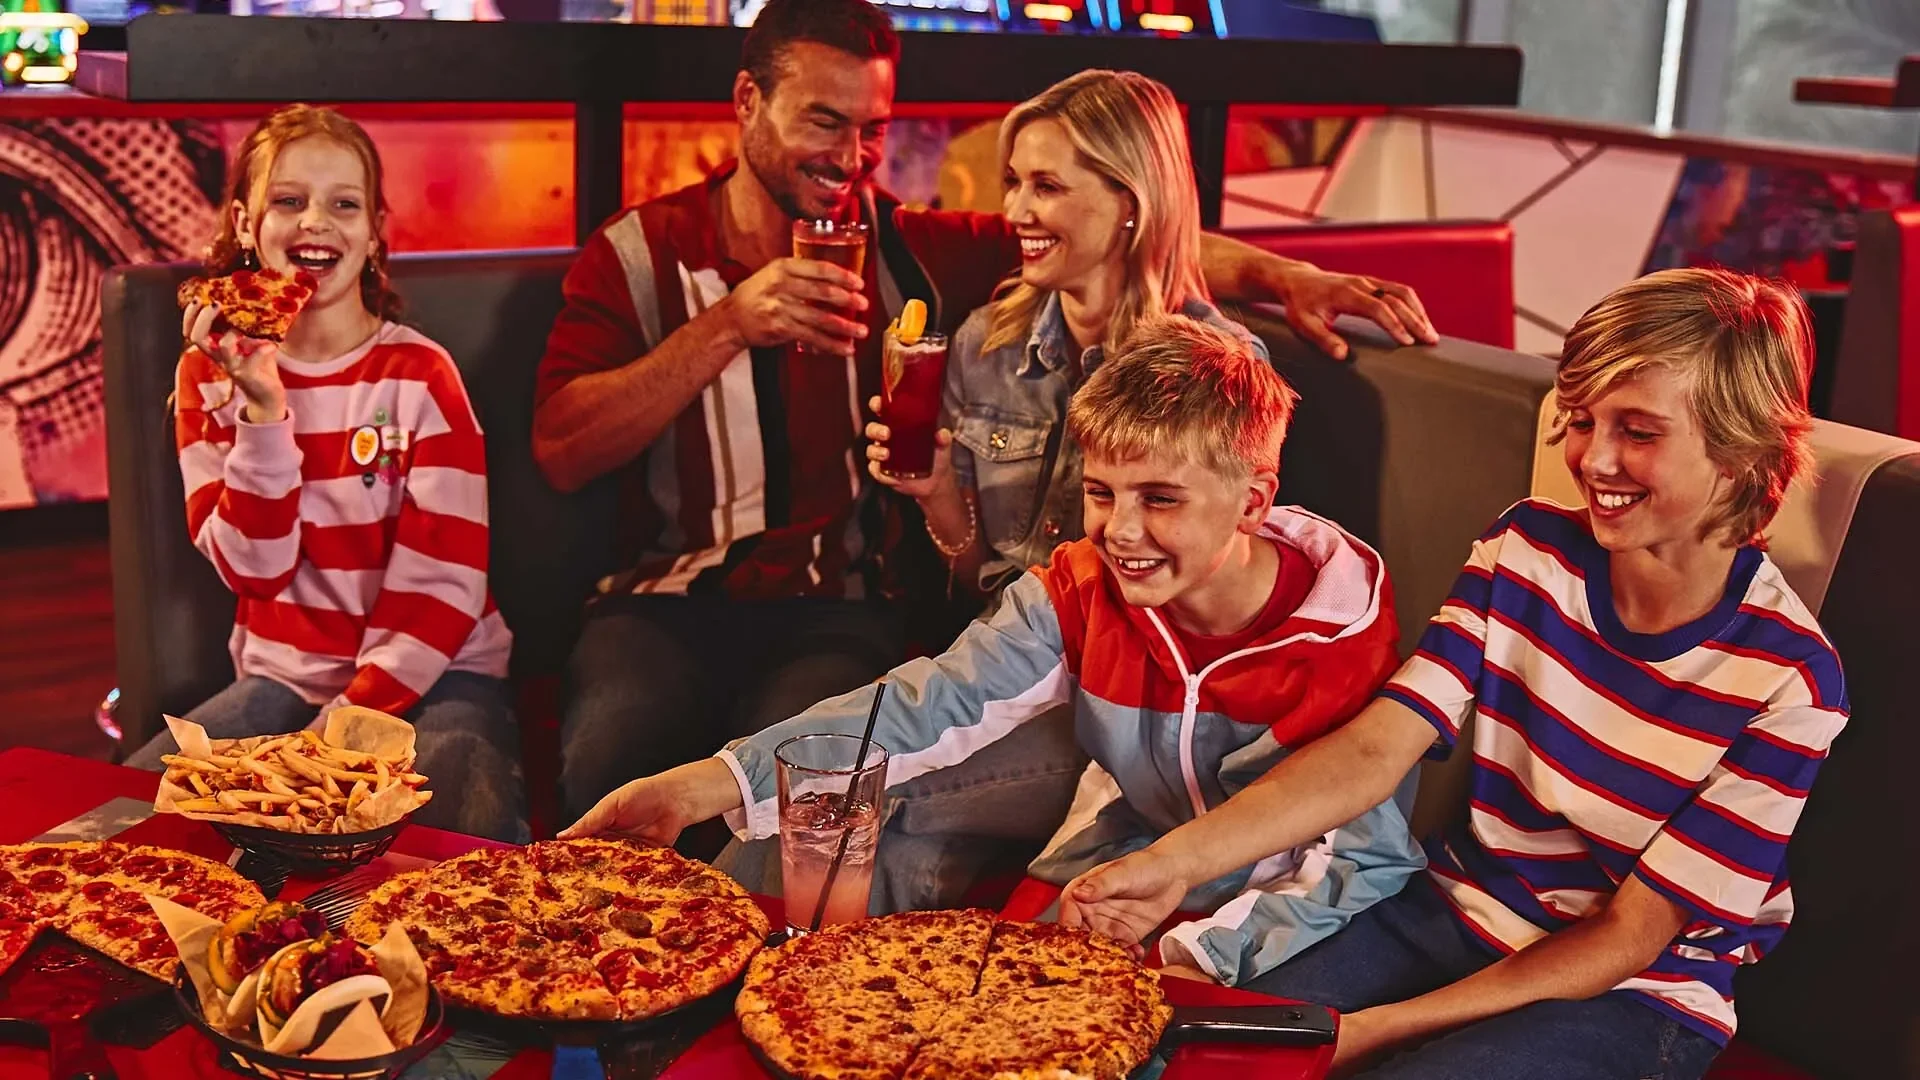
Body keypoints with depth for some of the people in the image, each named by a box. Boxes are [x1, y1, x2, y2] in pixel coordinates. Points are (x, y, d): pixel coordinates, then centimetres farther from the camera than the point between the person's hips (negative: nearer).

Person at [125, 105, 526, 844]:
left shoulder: (420, 374, -6)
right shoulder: (211, 372, 3)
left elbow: (445, 584, -9)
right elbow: (253, 568, -7)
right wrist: (263, 408, -19)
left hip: (428, 674, -3)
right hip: (284, 675, 3)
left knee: (468, 830, -31)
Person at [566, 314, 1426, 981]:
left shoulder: (1347, 633, -20)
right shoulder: (1080, 591, -9)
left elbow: (1359, 860, -21)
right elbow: (927, 705, -18)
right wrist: (702, 788, -31)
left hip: (1282, 898, -3)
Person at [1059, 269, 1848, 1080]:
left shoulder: (1790, 680, -17)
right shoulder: (1528, 550, -5)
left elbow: (1630, 936, -15)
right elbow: (1372, 749, -13)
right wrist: (1176, 862, -29)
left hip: (1632, 995, -4)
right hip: (1453, 913, 4)